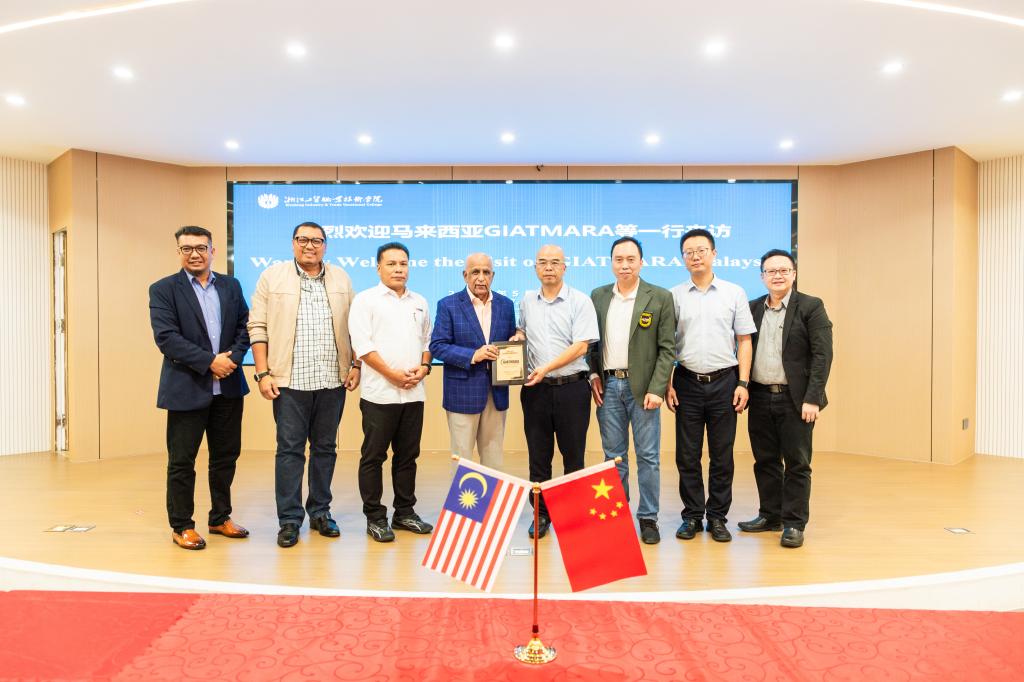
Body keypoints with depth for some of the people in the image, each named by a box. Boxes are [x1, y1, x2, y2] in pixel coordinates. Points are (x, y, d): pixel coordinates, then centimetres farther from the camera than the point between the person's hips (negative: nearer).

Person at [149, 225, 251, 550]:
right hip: (186, 389, -4)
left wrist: (233, 357, -11)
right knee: (181, 461, 5)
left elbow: (245, 326, 7)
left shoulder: (231, 286, 10)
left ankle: (220, 517, 28)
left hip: (228, 387, 4)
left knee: (226, 456, 12)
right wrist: (209, 361, -18)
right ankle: (181, 526, 20)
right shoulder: (163, 289, -2)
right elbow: (166, 338, -12)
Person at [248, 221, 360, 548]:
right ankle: (289, 519, 12)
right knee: (289, 449, 2)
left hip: (333, 381, 3)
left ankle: (320, 512, 24)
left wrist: (355, 366, 3)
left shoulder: (341, 279, 10)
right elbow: (257, 327, 0)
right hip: (290, 380, -2)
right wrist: (263, 373, -6)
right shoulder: (272, 276, 3)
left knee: (325, 448, 10)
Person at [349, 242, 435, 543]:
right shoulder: (366, 300, -2)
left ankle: (404, 512, 24)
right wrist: (393, 374, -14)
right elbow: (362, 345, -10)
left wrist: (424, 367, -1)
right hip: (379, 393, -5)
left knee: (408, 455, 12)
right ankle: (374, 517, 14)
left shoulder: (419, 302, 15)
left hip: (414, 393, 5)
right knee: (373, 456, 3)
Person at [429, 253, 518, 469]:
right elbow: (437, 346, -8)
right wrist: (472, 355, -19)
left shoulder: (505, 304, 8)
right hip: (463, 392, -3)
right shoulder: (448, 304, -3)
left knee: (493, 457, 14)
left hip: (497, 392, 4)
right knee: (462, 457, 5)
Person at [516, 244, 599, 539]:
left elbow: (580, 346, -12)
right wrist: (518, 335, 3)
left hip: (571, 387, -3)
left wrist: (546, 368, -19)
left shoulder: (580, 301, -5)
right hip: (535, 389, 4)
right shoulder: (527, 301, 9)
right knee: (538, 455, 9)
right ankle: (541, 514, 22)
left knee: (573, 454, 7)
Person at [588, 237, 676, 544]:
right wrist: (593, 375, 1)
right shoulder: (598, 297, 8)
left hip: (642, 386, -3)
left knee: (648, 456, 4)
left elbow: (667, 348, -4)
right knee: (613, 456, 10)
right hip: (608, 386, 3)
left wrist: (656, 389, -11)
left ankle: (648, 518, 17)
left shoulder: (660, 297, -2)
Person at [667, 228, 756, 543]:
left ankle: (717, 517, 19)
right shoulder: (674, 296, 4)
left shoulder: (734, 293, 4)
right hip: (687, 383, 0)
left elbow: (744, 340, 4)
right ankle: (692, 516, 19)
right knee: (687, 455, 5)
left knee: (722, 455, 6)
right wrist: (667, 384, -1)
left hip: (724, 381, 0)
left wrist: (743, 383, -3)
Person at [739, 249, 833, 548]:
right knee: (765, 461, 13)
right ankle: (770, 515, 27)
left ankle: (794, 523, 15)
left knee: (797, 463, 4)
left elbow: (822, 355, -9)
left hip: (795, 399, -4)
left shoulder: (811, 307, -3)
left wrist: (812, 399, -15)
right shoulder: (753, 308, 9)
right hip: (760, 398, 4)